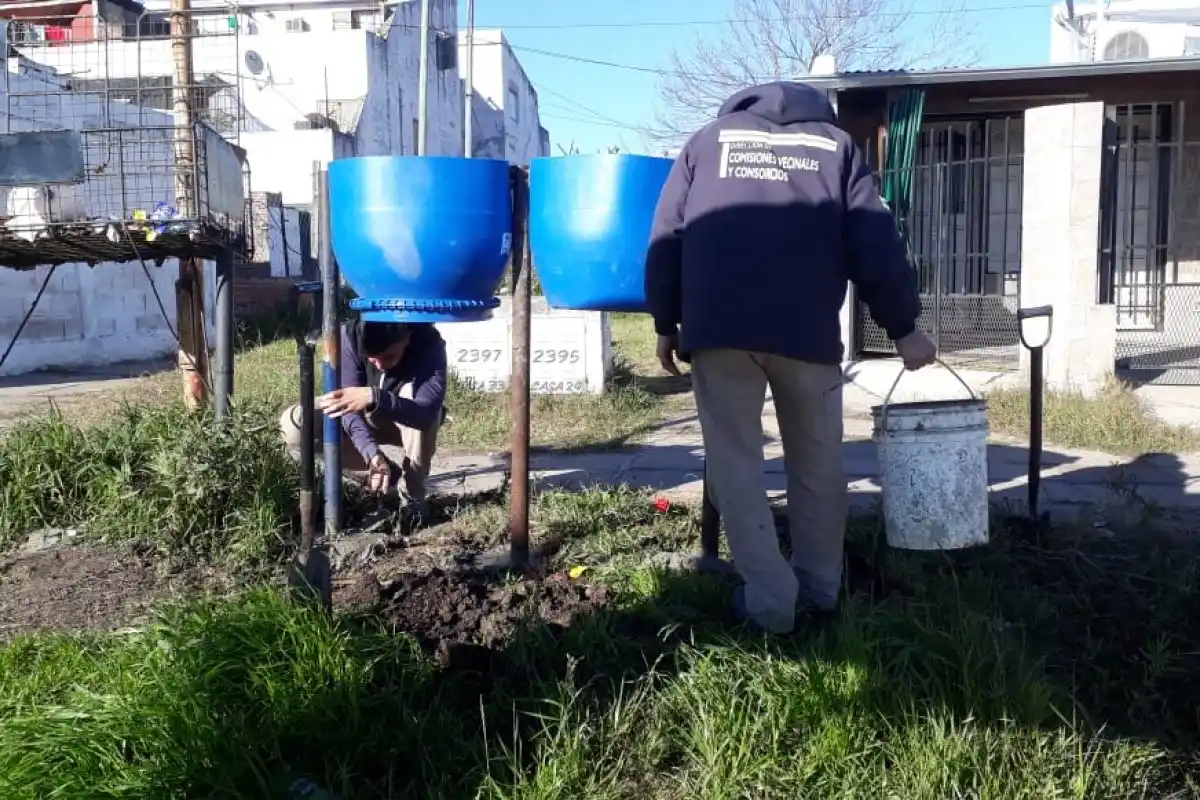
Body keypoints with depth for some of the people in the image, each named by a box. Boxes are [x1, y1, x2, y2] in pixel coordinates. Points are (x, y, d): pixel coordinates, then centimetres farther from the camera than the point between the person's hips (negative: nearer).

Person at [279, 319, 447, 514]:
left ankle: (413, 496, -19)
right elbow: (350, 403, -30)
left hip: (407, 421, -2)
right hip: (367, 418, 3)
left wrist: (374, 397, -61)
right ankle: (390, 474, -5)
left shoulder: (428, 343, -33)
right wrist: (372, 454, -45)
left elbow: (426, 411, -46)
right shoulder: (350, 335, -27)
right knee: (293, 425, -20)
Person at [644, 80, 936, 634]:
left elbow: (665, 237, 12)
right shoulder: (836, 145, 16)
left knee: (735, 464, 6)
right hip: (807, 330, 1)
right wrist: (903, 328, 15)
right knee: (817, 464, 15)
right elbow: (876, 248, 8)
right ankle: (820, 586, 26)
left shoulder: (708, 138, 18)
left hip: (717, 326, 0)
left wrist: (666, 324, 16)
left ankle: (769, 600, 4)